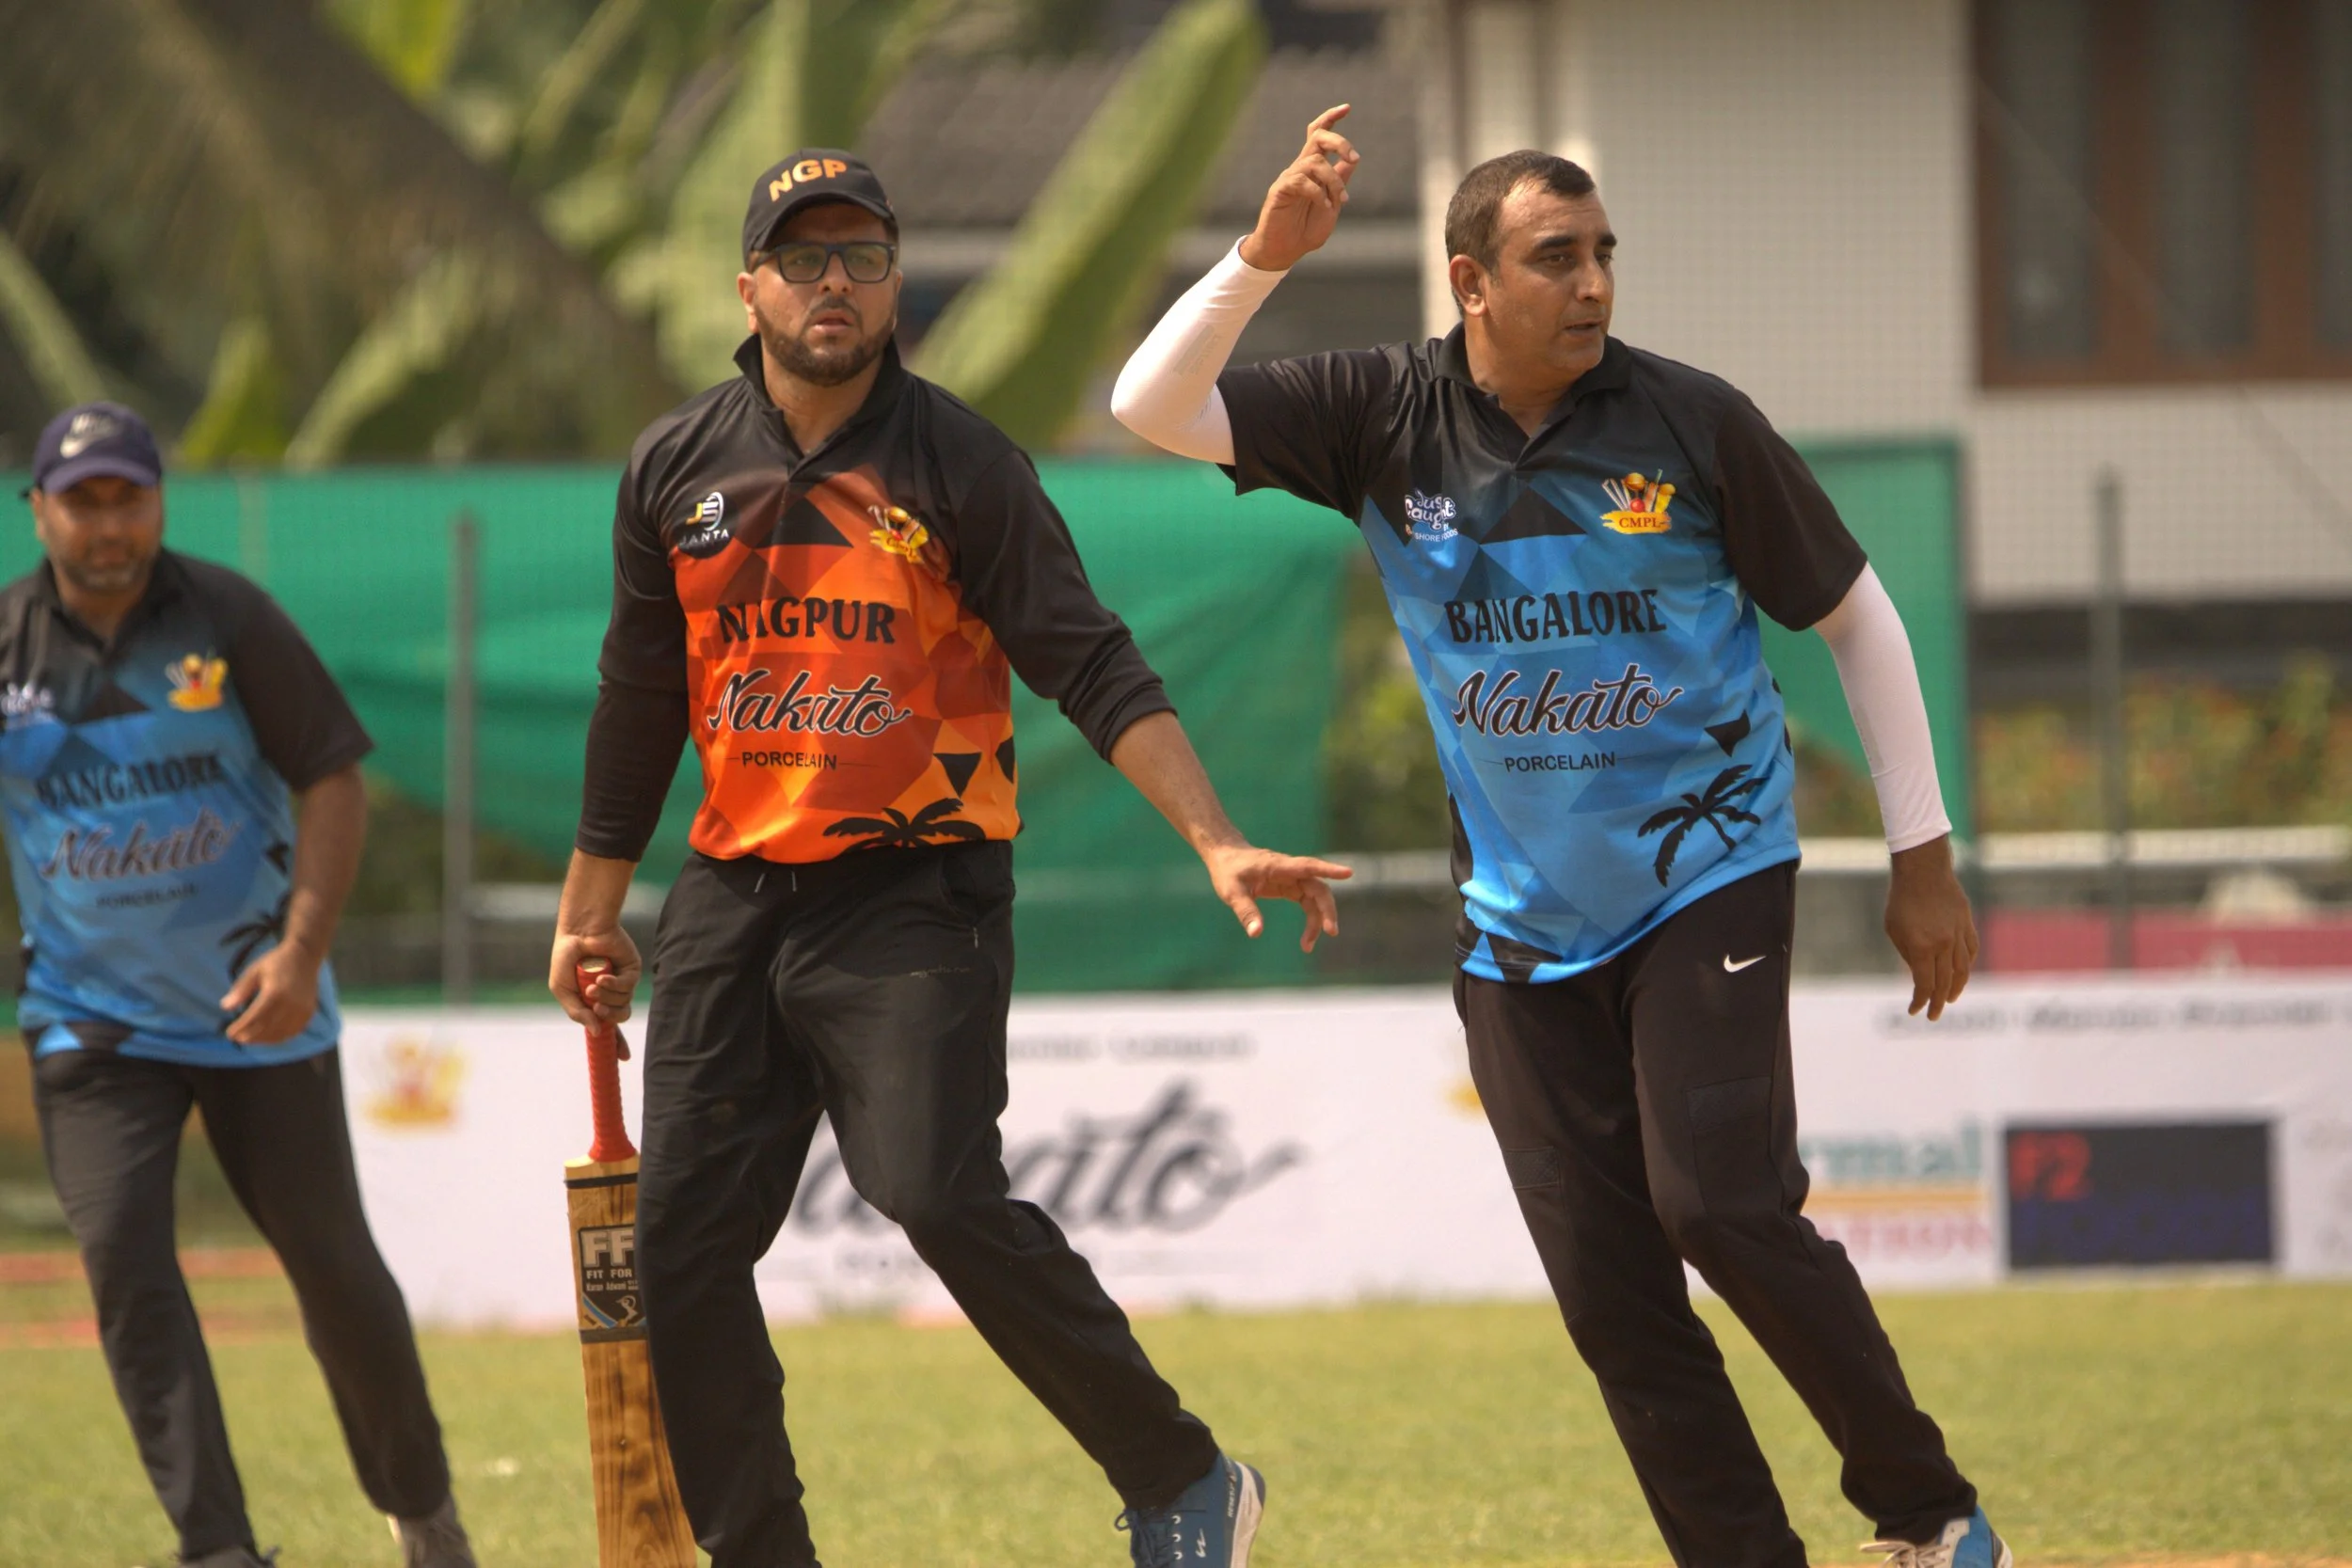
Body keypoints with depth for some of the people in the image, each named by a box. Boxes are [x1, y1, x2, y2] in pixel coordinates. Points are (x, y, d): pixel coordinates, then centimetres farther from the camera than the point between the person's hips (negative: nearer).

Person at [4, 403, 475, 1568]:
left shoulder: (226, 620, -7)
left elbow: (332, 781, -7)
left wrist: (301, 951, -18)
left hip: (255, 1004, -1)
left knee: (330, 1262, 3)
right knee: (123, 1260, -16)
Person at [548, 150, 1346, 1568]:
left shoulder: (962, 464, -4)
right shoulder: (676, 470, 8)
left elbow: (1092, 668, -9)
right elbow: (640, 706, 18)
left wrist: (1218, 843, -21)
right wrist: (591, 909, 21)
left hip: (914, 893, -5)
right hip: (731, 905, 5)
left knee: (940, 1197, -22)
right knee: (683, 1245, 0)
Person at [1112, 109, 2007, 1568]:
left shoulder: (1692, 423, -9)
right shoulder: (1387, 417, -3)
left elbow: (1857, 616, 0)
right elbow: (1154, 406, -10)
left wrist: (1925, 860, -1)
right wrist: (1269, 253, -26)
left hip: (1706, 878, -4)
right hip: (1522, 924, 4)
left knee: (1721, 1202, -19)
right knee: (1606, 1284, 0)